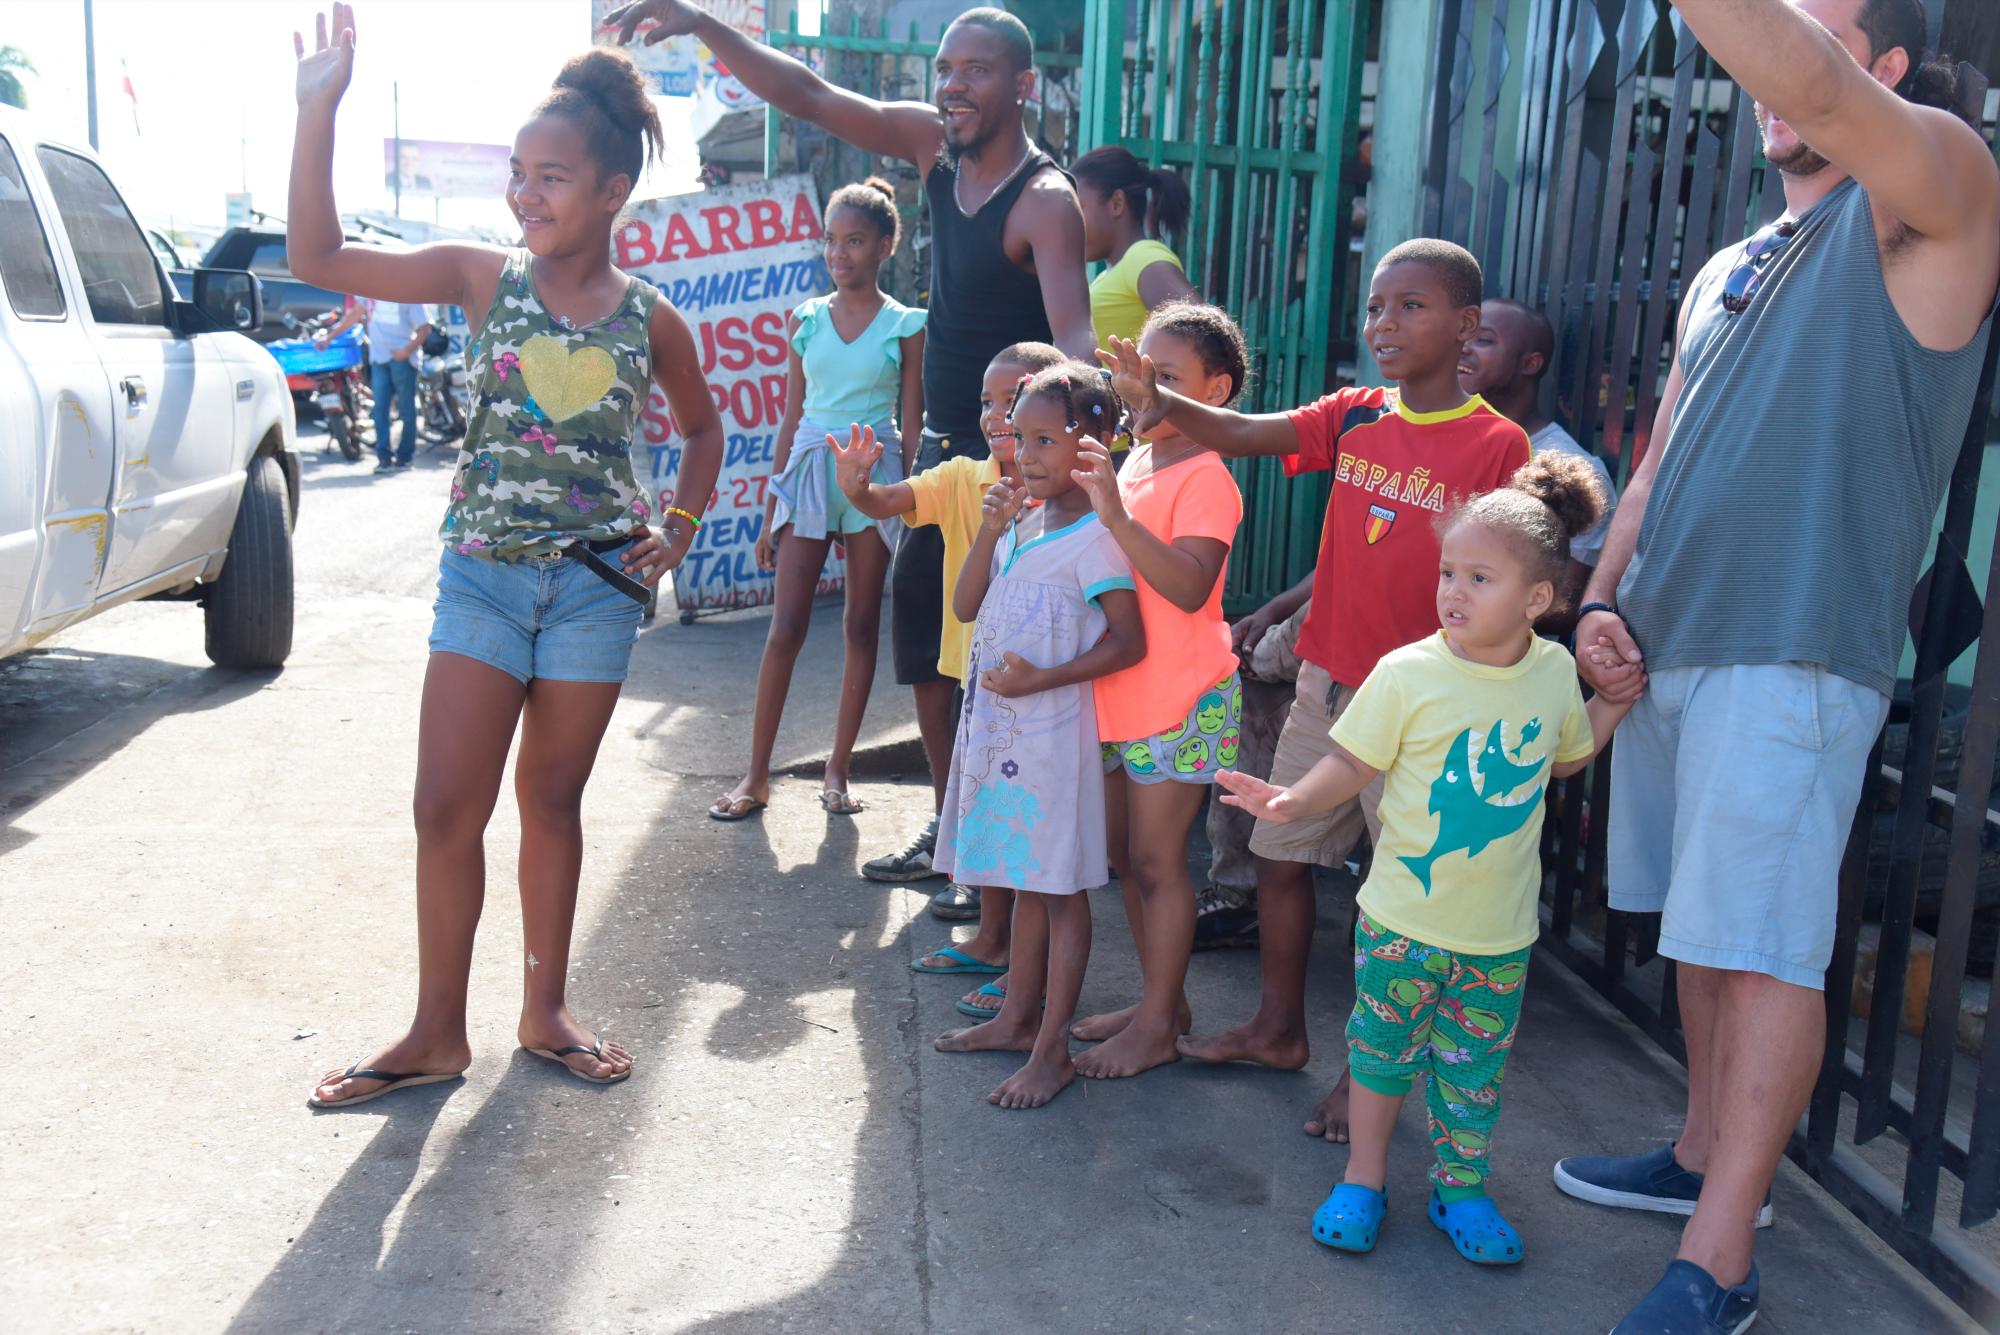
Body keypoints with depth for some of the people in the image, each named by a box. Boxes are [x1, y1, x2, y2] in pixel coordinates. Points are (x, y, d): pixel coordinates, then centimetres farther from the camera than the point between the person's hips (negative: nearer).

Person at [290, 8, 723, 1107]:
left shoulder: (649, 319, 0)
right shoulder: (484, 277, -1)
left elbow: (701, 425, 18)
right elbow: (316, 256, -6)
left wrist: (680, 530, 6)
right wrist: (318, 108, -14)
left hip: (597, 582, 0)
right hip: (482, 573, 0)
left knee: (553, 801, 10)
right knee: (447, 807, -2)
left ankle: (544, 1011, 25)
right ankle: (437, 1032, 12)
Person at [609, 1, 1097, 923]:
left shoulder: (1045, 201, -18)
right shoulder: (934, 145, 3)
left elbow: (1073, 331, -32)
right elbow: (809, 98, 5)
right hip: (940, 442, 8)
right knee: (917, 624, 14)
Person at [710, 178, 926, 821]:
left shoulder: (906, 326, 1)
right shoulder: (807, 318, 8)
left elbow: (912, 425, 2)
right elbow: (792, 413, 11)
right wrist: (771, 511, 9)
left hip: (874, 474, -1)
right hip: (810, 467, 2)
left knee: (862, 625, 5)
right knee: (785, 628, -3)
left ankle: (837, 771, 15)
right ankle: (756, 777, 3)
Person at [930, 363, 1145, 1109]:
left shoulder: (1094, 537, -15)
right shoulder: (1020, 523, 8)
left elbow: (1128, 642, -17)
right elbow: (965, 607, 6)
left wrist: (1042, 679, -22)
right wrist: (988, 533, -7)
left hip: (1054, 729, -8)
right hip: (999, 727, 8)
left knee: (1060, 885, 1)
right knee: (1026, 879, 19)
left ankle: (1051, 1050, 9)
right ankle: (1018, 1017, 32)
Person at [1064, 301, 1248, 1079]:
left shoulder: (1206, 480, -15)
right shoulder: (1128, 464, 10)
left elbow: (1190, 587, -30)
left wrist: (1117, 516, -36)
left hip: (1179, 701, -9)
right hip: (1117, 695, 9)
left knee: (1156, 861, -1)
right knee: (1126, 855, 16)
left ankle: (1157, 1027, 12)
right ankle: (1162, 1002, 30)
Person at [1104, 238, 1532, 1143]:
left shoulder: (1498, 445, -9)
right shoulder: (1355, 417, 5)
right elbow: (1240, 434, -6)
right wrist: (1162, 406, -25)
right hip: (1326, 681, 6)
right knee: (1280, 853, 14)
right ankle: (1278, 1029, 33)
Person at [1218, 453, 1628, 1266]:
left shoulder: (1555, 672, -1)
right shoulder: (1407, 674, -13)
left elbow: (1568, 753, 18)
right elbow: (1352, 763, -8)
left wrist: (1621, 697, 6)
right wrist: (1295, 800, -24)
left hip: (1501, 930, 2)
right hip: (1404, 916, -2)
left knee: (1475, 1065, 14)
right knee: (1383, 1046, 11)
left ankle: (1461, 1186, 31)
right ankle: (1364, 1177, 28)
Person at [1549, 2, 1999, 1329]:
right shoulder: (1728, 272, 21)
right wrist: (1603, 599, 7)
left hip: (1794, 658, -8)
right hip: (1663, 653, 8)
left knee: (1765, 954, -6)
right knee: (1702, 932, 16)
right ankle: (1707, 1156, 31)